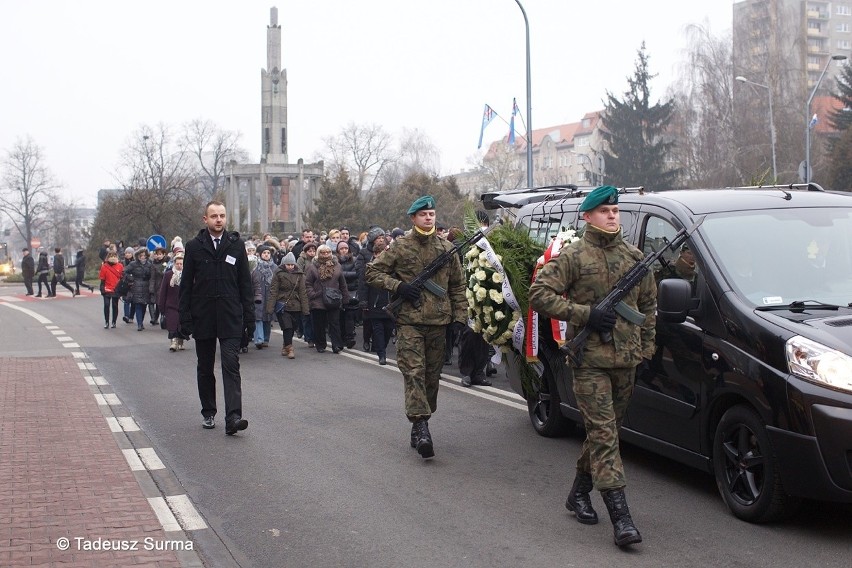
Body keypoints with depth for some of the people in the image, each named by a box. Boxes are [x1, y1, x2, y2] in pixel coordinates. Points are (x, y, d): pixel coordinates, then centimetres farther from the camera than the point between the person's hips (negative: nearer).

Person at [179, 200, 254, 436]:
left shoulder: (236, 244, 3)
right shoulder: (194, 247, 2)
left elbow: (245, 284, 5)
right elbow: (186, 284, 3)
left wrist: (249, 318, 1)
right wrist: (185, 319, -2)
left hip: (230, 318, -1)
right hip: (202, 317, 1)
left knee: (231, 366, -10)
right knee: (205, 368, 12)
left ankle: (233, 417, -17)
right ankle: (208, 414, 24)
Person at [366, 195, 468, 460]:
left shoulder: (446, 248, 9)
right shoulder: (400, 246, 0)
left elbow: (458, 285, 14)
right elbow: (372, 271, 4)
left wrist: (459, 316, 6)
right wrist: (398, 286, -9)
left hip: (438, 322, 4)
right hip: (409, 321, -3)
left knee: (432, 375, 9)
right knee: (414, 373, -13)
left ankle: (419, 425, 21)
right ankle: (421, 427, -18)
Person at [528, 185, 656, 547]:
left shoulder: (634, 258, 12)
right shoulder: (573, 257, -3)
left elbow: (649, 304, 20)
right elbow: (539, 294, -8)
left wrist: (647, 350, 13)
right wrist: (584, 314, -15)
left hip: (626, 360, 6)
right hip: (590, 360, -5)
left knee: (604, 431, 14)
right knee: (603, 434, -10)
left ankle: (579, 493, 32)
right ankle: (620, 517, -14)